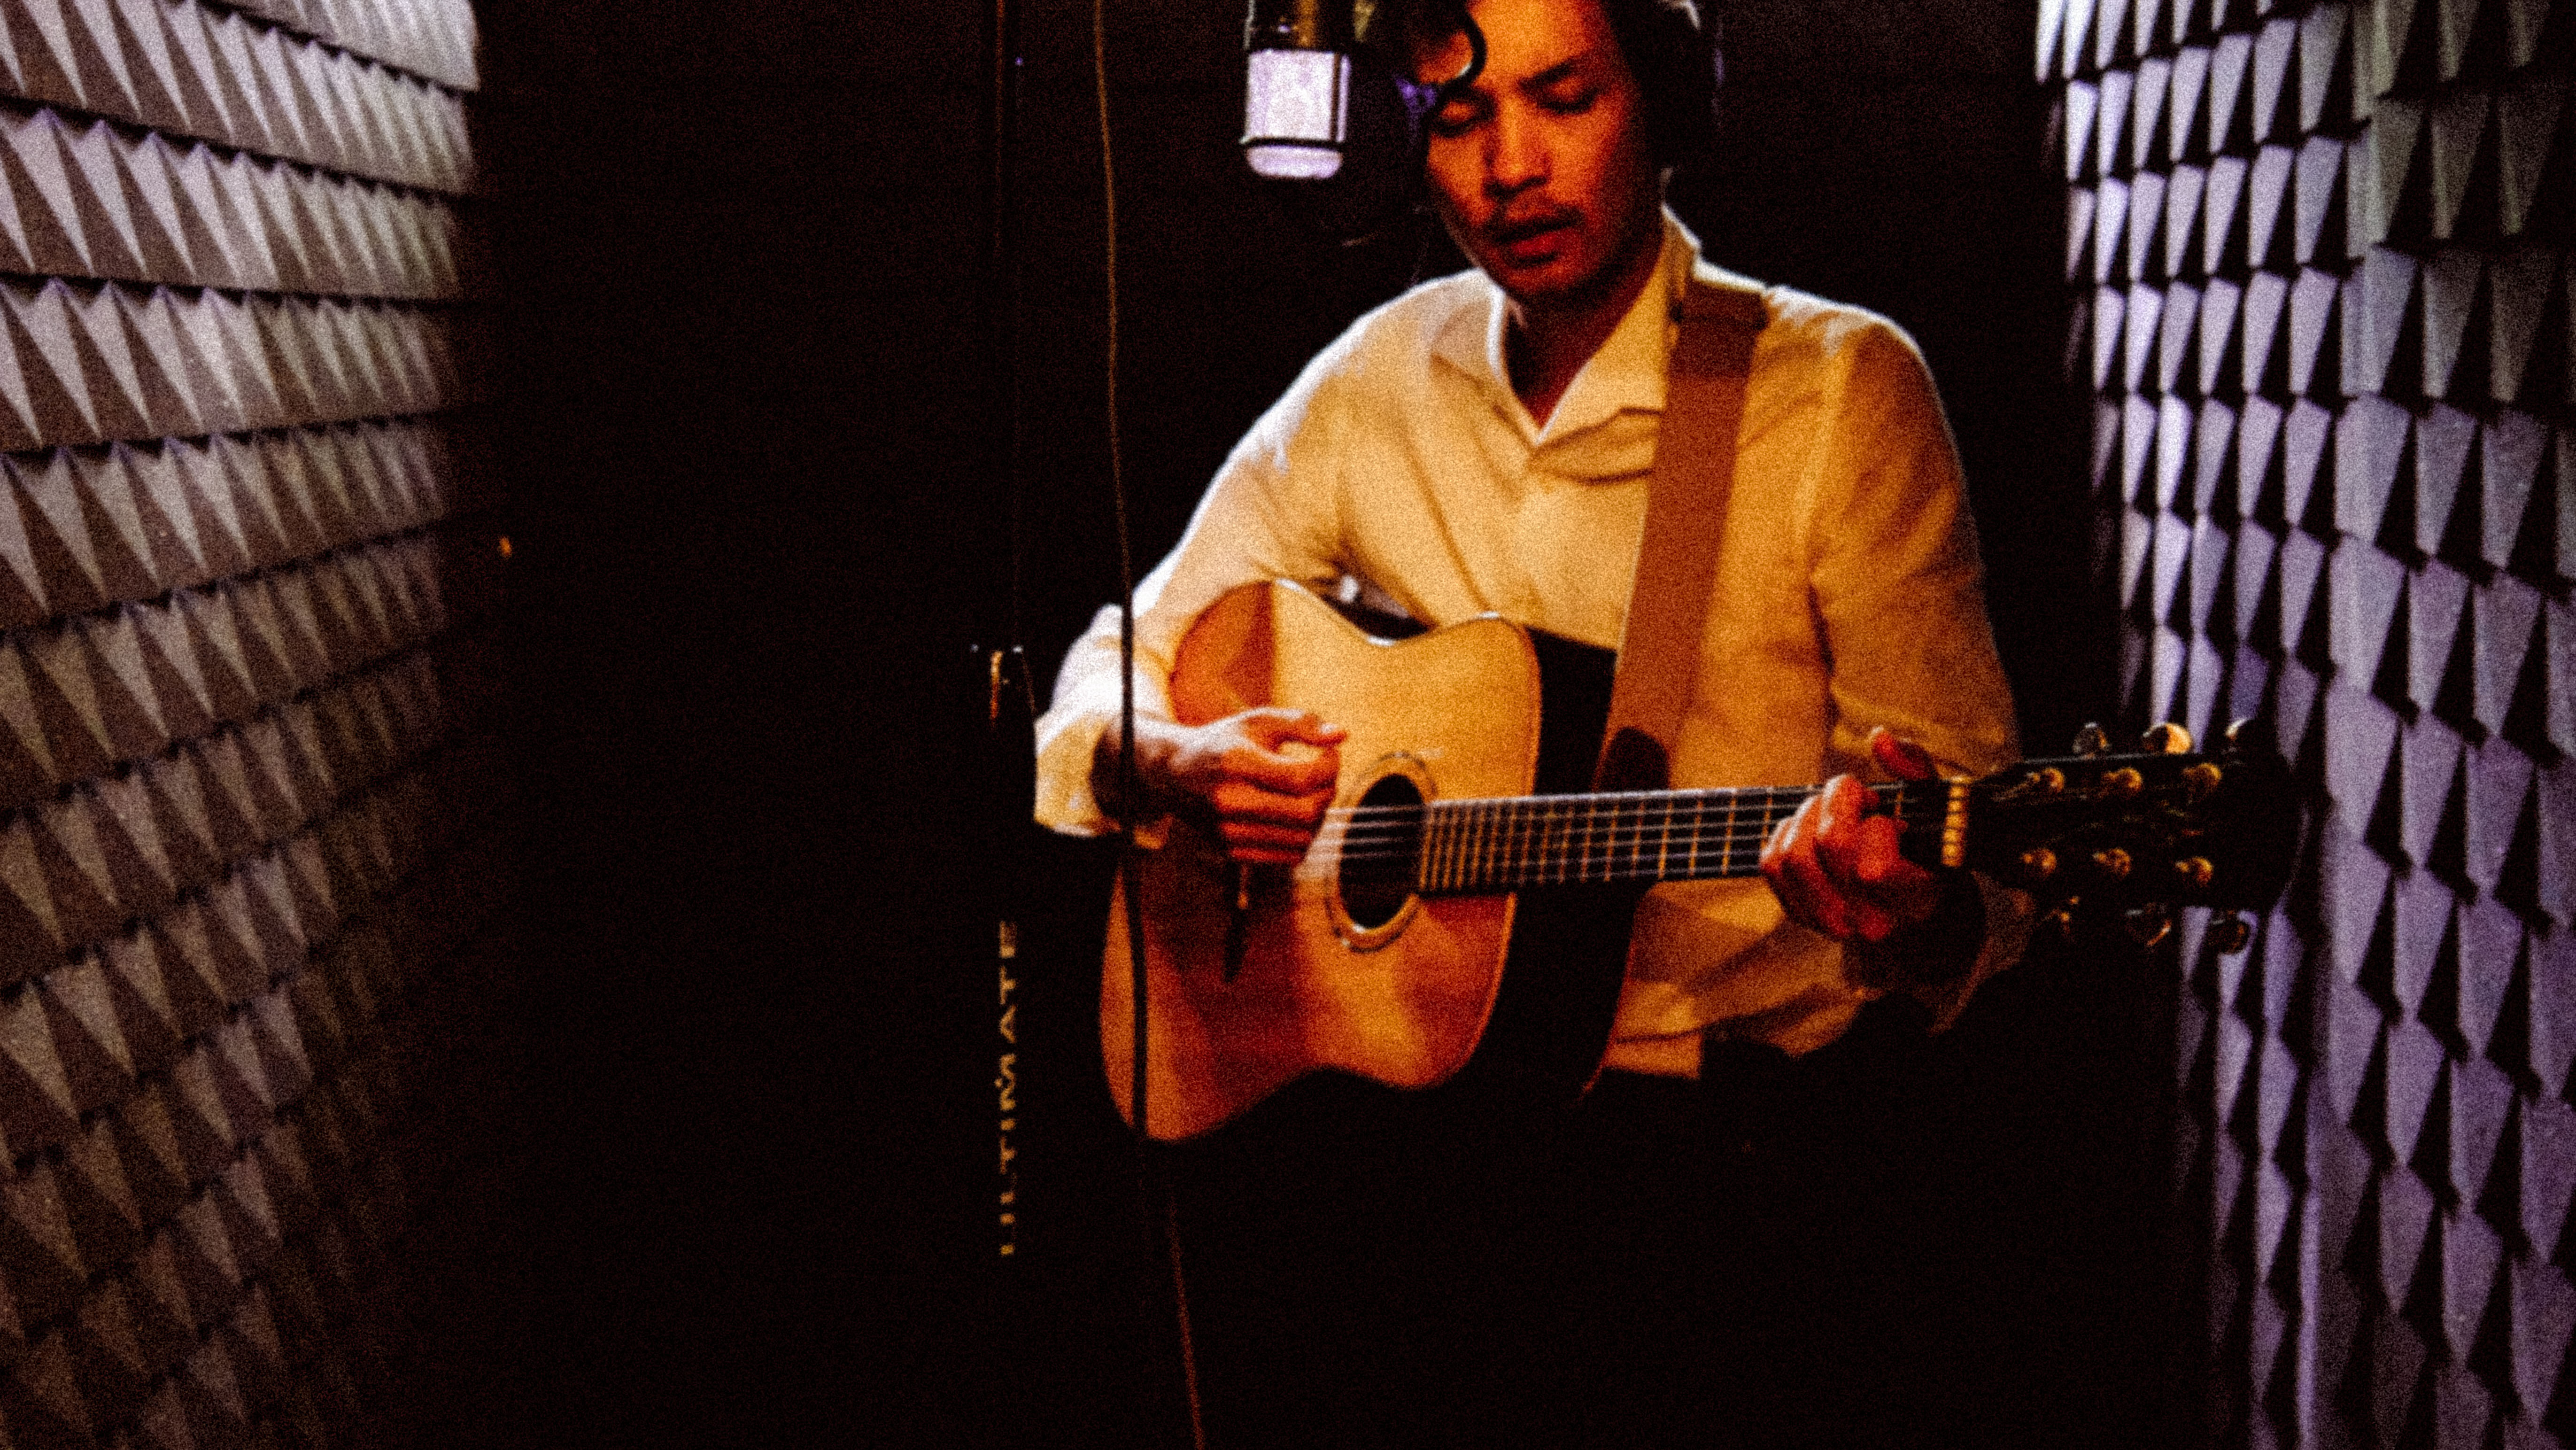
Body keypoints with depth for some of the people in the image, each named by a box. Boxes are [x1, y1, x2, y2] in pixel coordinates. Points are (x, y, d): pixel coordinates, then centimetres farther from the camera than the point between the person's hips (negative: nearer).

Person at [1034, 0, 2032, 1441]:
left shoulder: (1840, 388, -2)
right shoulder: (1379, 379, 11)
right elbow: (1114, 671, 17)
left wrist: (1919, 920, -28)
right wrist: (1177, 763, -7)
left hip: (1714, 1112, -3)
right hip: (1390, 1089, 3)